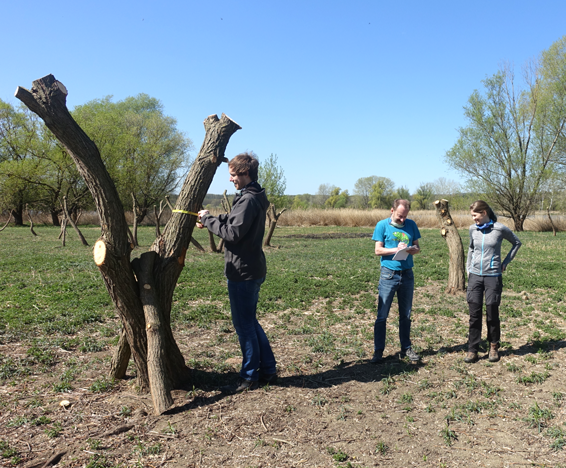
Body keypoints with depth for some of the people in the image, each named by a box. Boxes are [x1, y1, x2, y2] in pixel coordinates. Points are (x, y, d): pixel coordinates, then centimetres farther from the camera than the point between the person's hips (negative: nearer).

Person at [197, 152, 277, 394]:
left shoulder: (248, 200, -18)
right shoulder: (255, 197, 14)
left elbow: (233, 232, -23)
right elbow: (235, 220, 20)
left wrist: (208, 219, -12)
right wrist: (211, 219, 8)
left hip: (243, 271, -10)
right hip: (252, 269, 10)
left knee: (244, 324, 1)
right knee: (250, 322, 18)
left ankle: (249, 377, 14)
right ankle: (268, 369, 26)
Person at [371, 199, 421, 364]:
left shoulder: (411, 225, 8)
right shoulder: (382, 225, -2)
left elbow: (417, 248, 11)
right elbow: (378, 250, -5)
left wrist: (412, 249, -12)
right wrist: (396, 249, -19)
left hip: (407, 274, 4)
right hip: (388, 274, -3)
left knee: (406, 315, 13)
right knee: (382, 315, -2)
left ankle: (406, 349, 25)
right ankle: (378, 351, 7)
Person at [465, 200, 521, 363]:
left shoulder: (500, 229, -6)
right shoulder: (473, 229, 4)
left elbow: (516, 243, 10)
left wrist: (506, 262, 4)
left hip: (493, 276, -2)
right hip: (475, 276, 3)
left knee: (492, 313, 5)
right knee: (474, 314, 2)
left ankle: (494, 347, 24)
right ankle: (472, 350, 8)